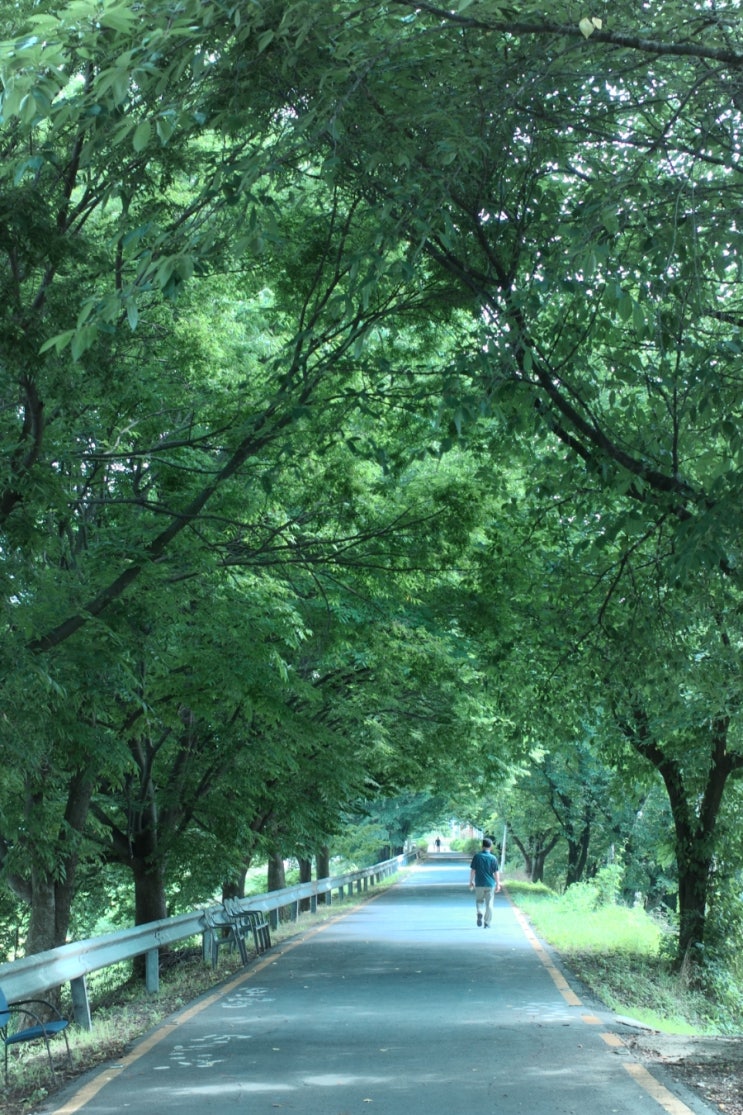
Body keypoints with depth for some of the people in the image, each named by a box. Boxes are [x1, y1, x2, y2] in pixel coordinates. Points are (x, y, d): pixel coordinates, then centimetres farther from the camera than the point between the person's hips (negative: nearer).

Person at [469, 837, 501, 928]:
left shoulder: (477, 856, -5)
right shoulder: (493, 858, -6)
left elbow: (472, 870, -3)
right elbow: (496, 872, -3)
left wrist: (471, 881, 8)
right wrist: (498, 884, 7)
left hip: (479, 884, 0)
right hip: (490, 884, 0)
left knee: (479, 900, 17)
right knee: (489, 903, 8)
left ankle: (480, 913, -11)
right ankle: (487, 923, 7)